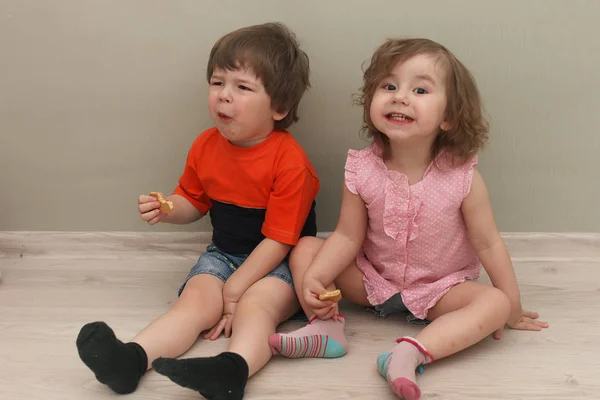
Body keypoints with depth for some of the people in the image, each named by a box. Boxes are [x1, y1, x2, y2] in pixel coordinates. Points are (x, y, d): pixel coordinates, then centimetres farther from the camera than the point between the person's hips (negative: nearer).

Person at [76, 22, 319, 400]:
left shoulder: (290, 161, -19)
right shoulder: (206, 146, 1)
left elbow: (278, 240, -17)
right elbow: (193, 202, 17)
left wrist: (234, 289, -17)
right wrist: (167, 210, -7)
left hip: (278, 263, -5)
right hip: (223, 253, 5)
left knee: (256, 304, -32)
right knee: (195, 299, -20)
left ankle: (233, 368, -58)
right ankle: (132, 358, -41)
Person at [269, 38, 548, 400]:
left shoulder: (463, 178, -21)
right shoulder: (362, 170, -16)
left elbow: (488, 244, -11)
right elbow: (348, 237, -11)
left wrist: (513, 309, -4)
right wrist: (313, 278, -26)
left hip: (439, 288, -1)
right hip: (372, 280, 2)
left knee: (495, 302, -27)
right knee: (306, 249, -11)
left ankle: (413, 352, -39)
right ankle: (327, 326, -21)